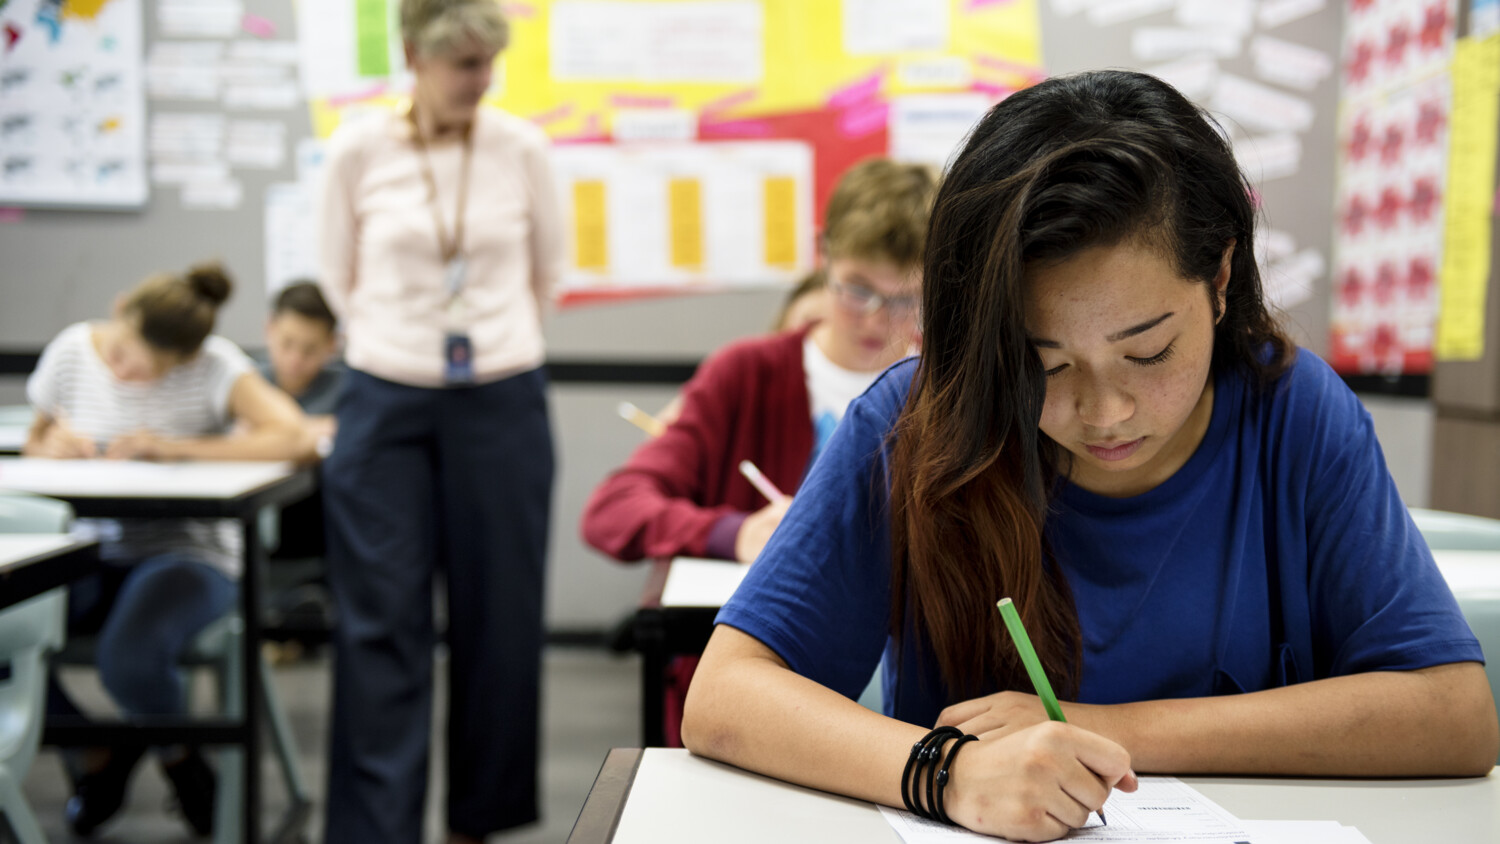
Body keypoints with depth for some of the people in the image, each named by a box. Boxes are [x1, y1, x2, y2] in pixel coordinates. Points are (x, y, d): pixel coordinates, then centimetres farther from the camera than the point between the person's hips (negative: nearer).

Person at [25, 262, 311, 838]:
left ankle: (179, 755, 6)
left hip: (187, 554, -4)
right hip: (92, 554, 5)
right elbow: (35, 441, 17)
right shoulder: (71, 351, 2)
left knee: (128, 660, -36)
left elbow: (294, 439, -25)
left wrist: (175, 448, -24)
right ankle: (94, 754, 9)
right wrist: (53, 444, -9)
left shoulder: (214, 366, -11)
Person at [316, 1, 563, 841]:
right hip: (387, 405, -1)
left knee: (498, 620, 7)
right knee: (382, 626, -1)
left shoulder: (523, 148, -1)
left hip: (504, 403, 1)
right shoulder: (358, 151, -2)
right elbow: (341, 275, 11)